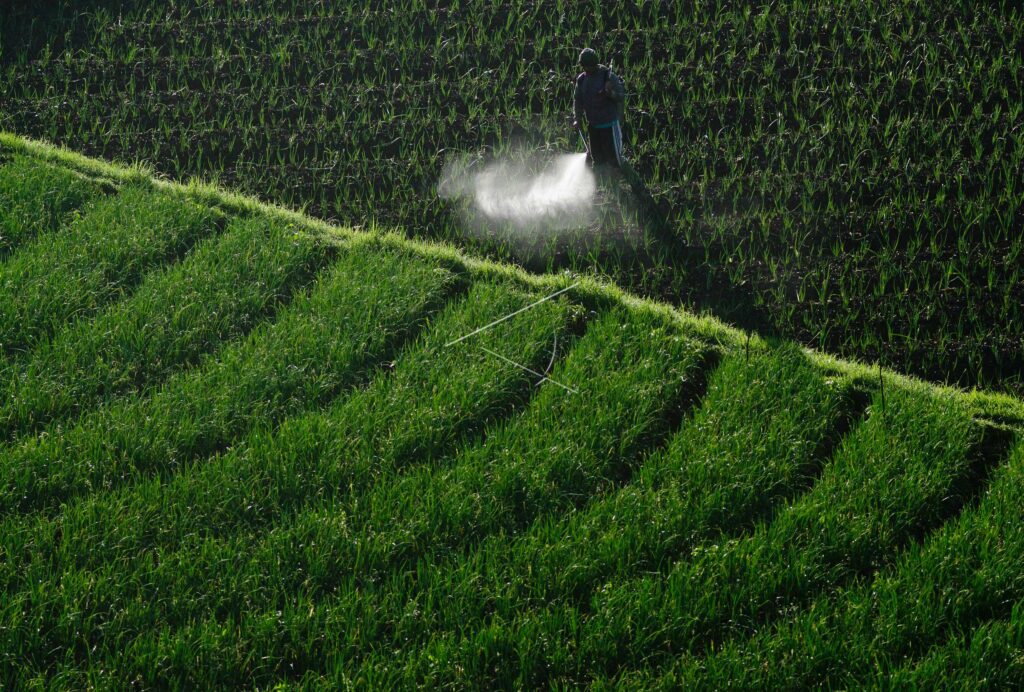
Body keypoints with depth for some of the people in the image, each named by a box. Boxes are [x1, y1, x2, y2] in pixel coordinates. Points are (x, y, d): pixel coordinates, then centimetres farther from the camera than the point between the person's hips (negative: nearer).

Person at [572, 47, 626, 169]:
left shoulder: (609, 76, -13)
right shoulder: (582, 79, 3)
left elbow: (621, 96, -12)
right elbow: (577, 100, 11)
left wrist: (611, 93, -34)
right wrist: (577, 119, -1)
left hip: (609, 125, -5)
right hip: (593, 126, 5)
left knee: (613, 158, -2)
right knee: (597, 159, 14)